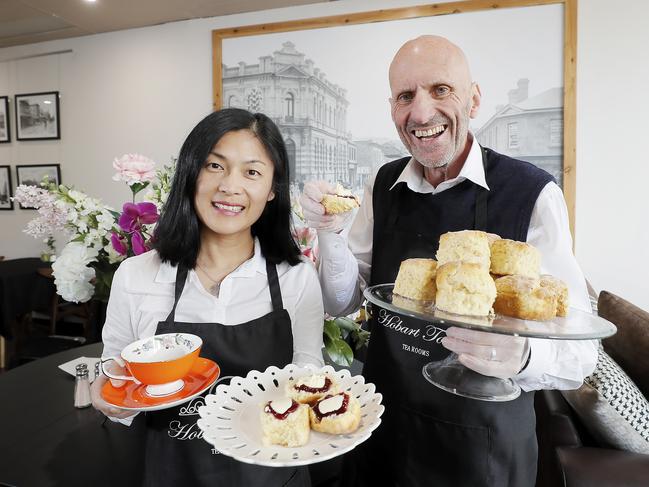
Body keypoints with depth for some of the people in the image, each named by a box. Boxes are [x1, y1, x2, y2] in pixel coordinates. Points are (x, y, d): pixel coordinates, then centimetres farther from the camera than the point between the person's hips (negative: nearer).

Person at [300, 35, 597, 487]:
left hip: (483, 442, -3)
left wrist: (521, 356, -37)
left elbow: (579, 351, -15)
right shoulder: (383, 184, -6)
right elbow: (344, 303, 0)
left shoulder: (532, 194, -20)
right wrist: (330, 231, -18)